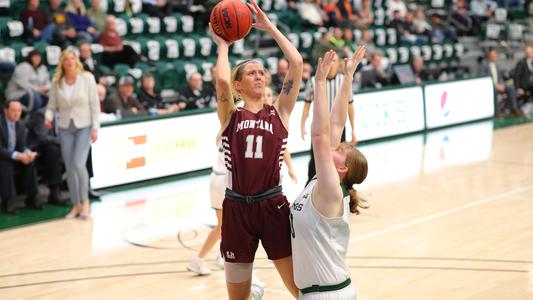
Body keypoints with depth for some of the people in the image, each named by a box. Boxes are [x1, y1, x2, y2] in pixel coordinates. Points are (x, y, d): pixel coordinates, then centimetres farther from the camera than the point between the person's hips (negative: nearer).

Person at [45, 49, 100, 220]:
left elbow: (95, 104, -5)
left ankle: (85, 200, 5)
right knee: (69, 168, 3)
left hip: (84, 127, -3)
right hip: (65, 128, 3)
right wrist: (48, 118, -17)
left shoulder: (87, 79, -7)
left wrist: (95, 128, -10)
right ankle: (76, 205, 16)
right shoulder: (57, 83, -1)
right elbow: (52, 106, 5)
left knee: (78, 164, -17)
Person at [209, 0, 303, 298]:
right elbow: (222, 79, -17)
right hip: (237, 208, 0)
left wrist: (269, 26, 3)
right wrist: (223, 45, 1)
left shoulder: (279, 112, 5)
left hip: (273, 206, 0)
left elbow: (297, 63, -5)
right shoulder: (230, 116, 3)